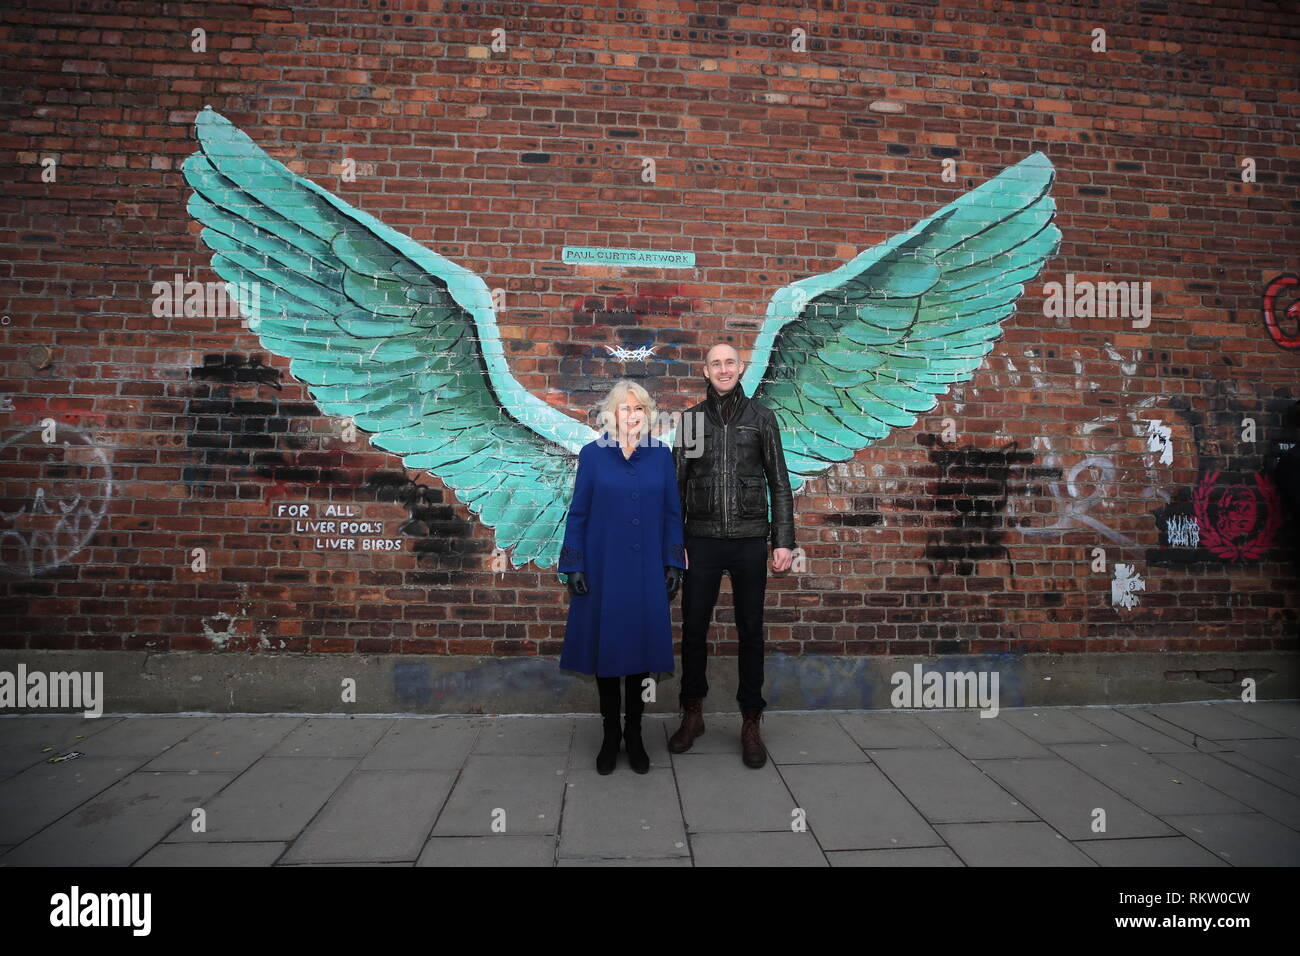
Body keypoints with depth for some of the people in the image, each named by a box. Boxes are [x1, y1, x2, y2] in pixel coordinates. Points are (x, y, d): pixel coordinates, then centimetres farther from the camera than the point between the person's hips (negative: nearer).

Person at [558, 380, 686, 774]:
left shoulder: (661, 455, 4)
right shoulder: (592, 455, 0)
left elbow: (672, 513, 7)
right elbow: (578, 514, 2)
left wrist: (673, 564, 2)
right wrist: (573, 565, -3)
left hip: (647, 572, 1)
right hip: (603, 569, -1)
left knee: (641, 649, 8)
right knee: (606, 649, 7)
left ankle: (634, 734, 24)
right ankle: (610, 735, 23)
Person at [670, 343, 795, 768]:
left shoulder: (761, 418, 4)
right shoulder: (691, 419, 6)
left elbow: (779, 482, 4)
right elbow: (677, 483, 6)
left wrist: (783, 540, -3)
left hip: (750, 541, 0)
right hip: (702, 540, 1)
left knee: (751, 631, 7)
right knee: (693, 629, 6)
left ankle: (751, 724, 20)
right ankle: (692, 714, 25)